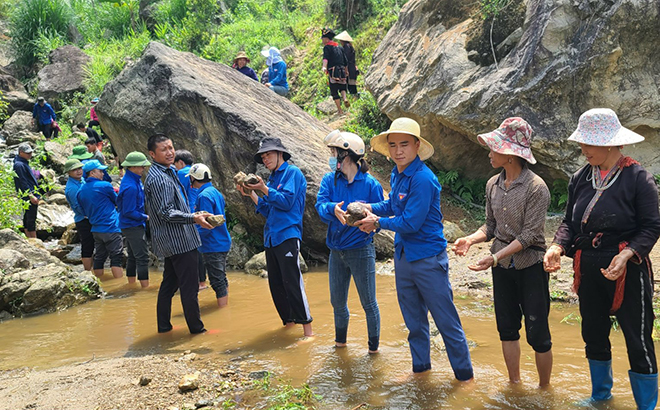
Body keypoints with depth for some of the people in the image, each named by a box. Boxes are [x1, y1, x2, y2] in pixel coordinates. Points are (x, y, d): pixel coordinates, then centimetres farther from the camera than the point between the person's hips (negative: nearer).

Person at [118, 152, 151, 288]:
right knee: (142, 258, -6)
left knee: (132, 256, 17)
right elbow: (129, 212, -23)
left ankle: (131, 285, 27)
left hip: (128, 225, 10)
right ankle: (145, 287, -3)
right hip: (134, 226, -10)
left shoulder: (133, 179, 6)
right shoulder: (131, 187, -25)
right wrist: (146, 217, -14)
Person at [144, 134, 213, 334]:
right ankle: (196, 328, 6)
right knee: (189, 287, -2)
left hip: (171, 241, 11)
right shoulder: (159, 178, -18)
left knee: (169, 284, 16)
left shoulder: (167, 172, 15)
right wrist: (194, 218, -26)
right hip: (179, 241, -11)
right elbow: (166, 213, -22)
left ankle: (163, 325, 24)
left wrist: (193, 214, 25)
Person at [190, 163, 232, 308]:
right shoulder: (216, 192, 12)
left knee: (218, 281, -5)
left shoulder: (204, 196, -17)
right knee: (222, 278, 19)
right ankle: (225, 303, 29)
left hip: (213, 246, -10)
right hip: (223, 242, 10)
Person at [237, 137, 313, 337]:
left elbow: (286, 202, -12)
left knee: (292, 283, -12)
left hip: (287, 236, -9)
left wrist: (264, 189, -12)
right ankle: (289, 322, 20)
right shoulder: (273, 178, 20)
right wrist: (251, 194, 8)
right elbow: (268, 210, 18)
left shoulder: (292, 172, -2)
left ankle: (307, 329, -9)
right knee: (276, 285, 9)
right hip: (270, 237, 9)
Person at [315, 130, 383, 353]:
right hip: (336, 250, 4)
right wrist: (333, 209, -34)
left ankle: (374, 347, 24)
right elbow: (320, 204, -13)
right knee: (337, 302, 17)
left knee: (368, 302, 6)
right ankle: (340, 341, 39)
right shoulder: (330, 180, 2)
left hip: (361, 249, -4)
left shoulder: (370, 184, -9)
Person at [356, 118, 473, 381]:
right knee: (413, 319, 20)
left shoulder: (423, 179, -21)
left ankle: (464, 375, 14)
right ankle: (420, 367, 37)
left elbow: (410, 223, -23)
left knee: (446, 321, 1)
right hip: (403, 255, 8)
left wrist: (378, 223, -9)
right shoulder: (396, 175, 5)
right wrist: (369, 208, 2)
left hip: (428, 258, -8)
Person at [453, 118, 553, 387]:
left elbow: (528, 235, -19)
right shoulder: (493, 185, 3)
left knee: (537, 334, 1)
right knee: (507, 328, 15)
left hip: (530, 266, -6)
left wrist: (496, 257, -26)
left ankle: (544, 389, 19)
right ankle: (514, 383, 30)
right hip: (502, 266, 6)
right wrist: (471, 239, -9)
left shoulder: (536, 187, -17)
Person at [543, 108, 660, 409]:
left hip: (627, 271, -6)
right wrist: (557, 247, -11)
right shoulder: (581, 178, 3)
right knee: (593, 334, 19)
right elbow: (570, 222, 7)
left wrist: (626, 255, -27)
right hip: (588, 269, 6)